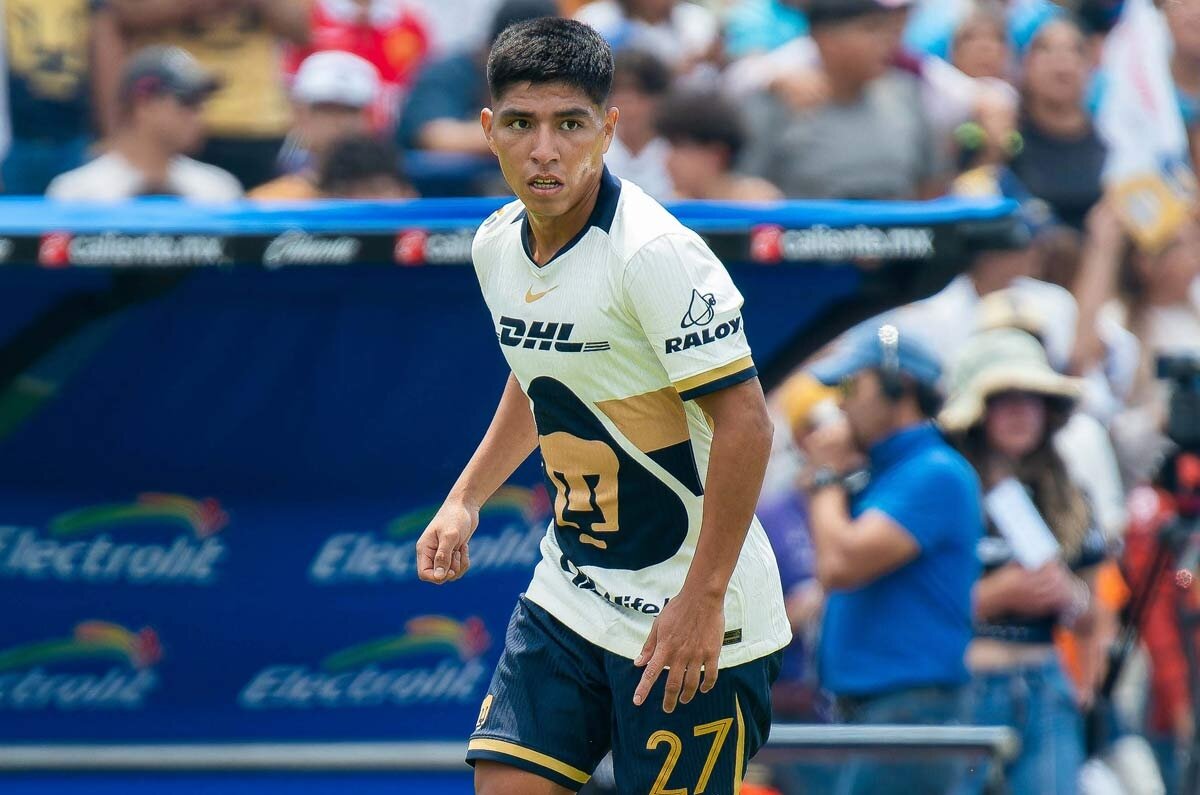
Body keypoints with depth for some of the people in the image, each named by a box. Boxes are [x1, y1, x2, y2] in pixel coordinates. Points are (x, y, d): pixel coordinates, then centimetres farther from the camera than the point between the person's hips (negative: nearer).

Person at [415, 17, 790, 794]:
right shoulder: (497, 244, 4)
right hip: (568, 599, 7)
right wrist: (466, 500, 19)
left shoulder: (654, 252, -21)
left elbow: (745, 422, -22)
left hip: (688, 619, -7)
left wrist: (702, 600, -24)